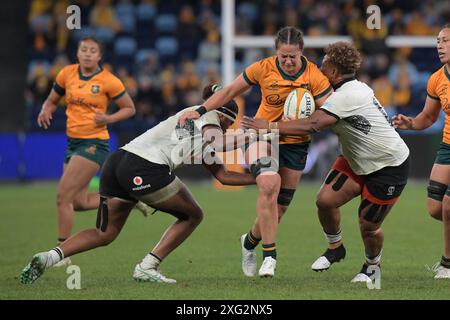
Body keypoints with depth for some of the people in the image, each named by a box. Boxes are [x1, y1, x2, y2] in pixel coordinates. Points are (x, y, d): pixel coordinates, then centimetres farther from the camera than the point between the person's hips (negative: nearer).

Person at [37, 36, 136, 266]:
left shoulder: (108, 81, -9)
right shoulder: (67, 74, 4)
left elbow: (129, 108, 1)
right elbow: (52, 100, 17)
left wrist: (109, 119, -16)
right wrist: (46, 111, -6)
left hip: (94, 143, -7)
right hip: (73, 142, 7)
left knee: (63, 196, -12)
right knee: (79, 201, 8)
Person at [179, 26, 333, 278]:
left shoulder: (315, 77, -13)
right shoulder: (263, 68, -11)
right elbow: (230, 91, 1)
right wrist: (201, 111, -4)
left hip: (295, 144, 2)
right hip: (263, 137, -1)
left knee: (280, 206, 5)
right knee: (269, 185, -29)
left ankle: (251, 241, 36)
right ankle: (270, 256, -24)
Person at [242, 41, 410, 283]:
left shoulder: (346, 95, -28)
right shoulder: (354, 88, 2)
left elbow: (312, 125, -35)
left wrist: (268, 126, -30)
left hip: (389, 168, -9)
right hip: (356, 161, 9)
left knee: (368, 227, 0)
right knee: (325, 200, -6)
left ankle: (372, 265, 29)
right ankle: (335, 248, 18)